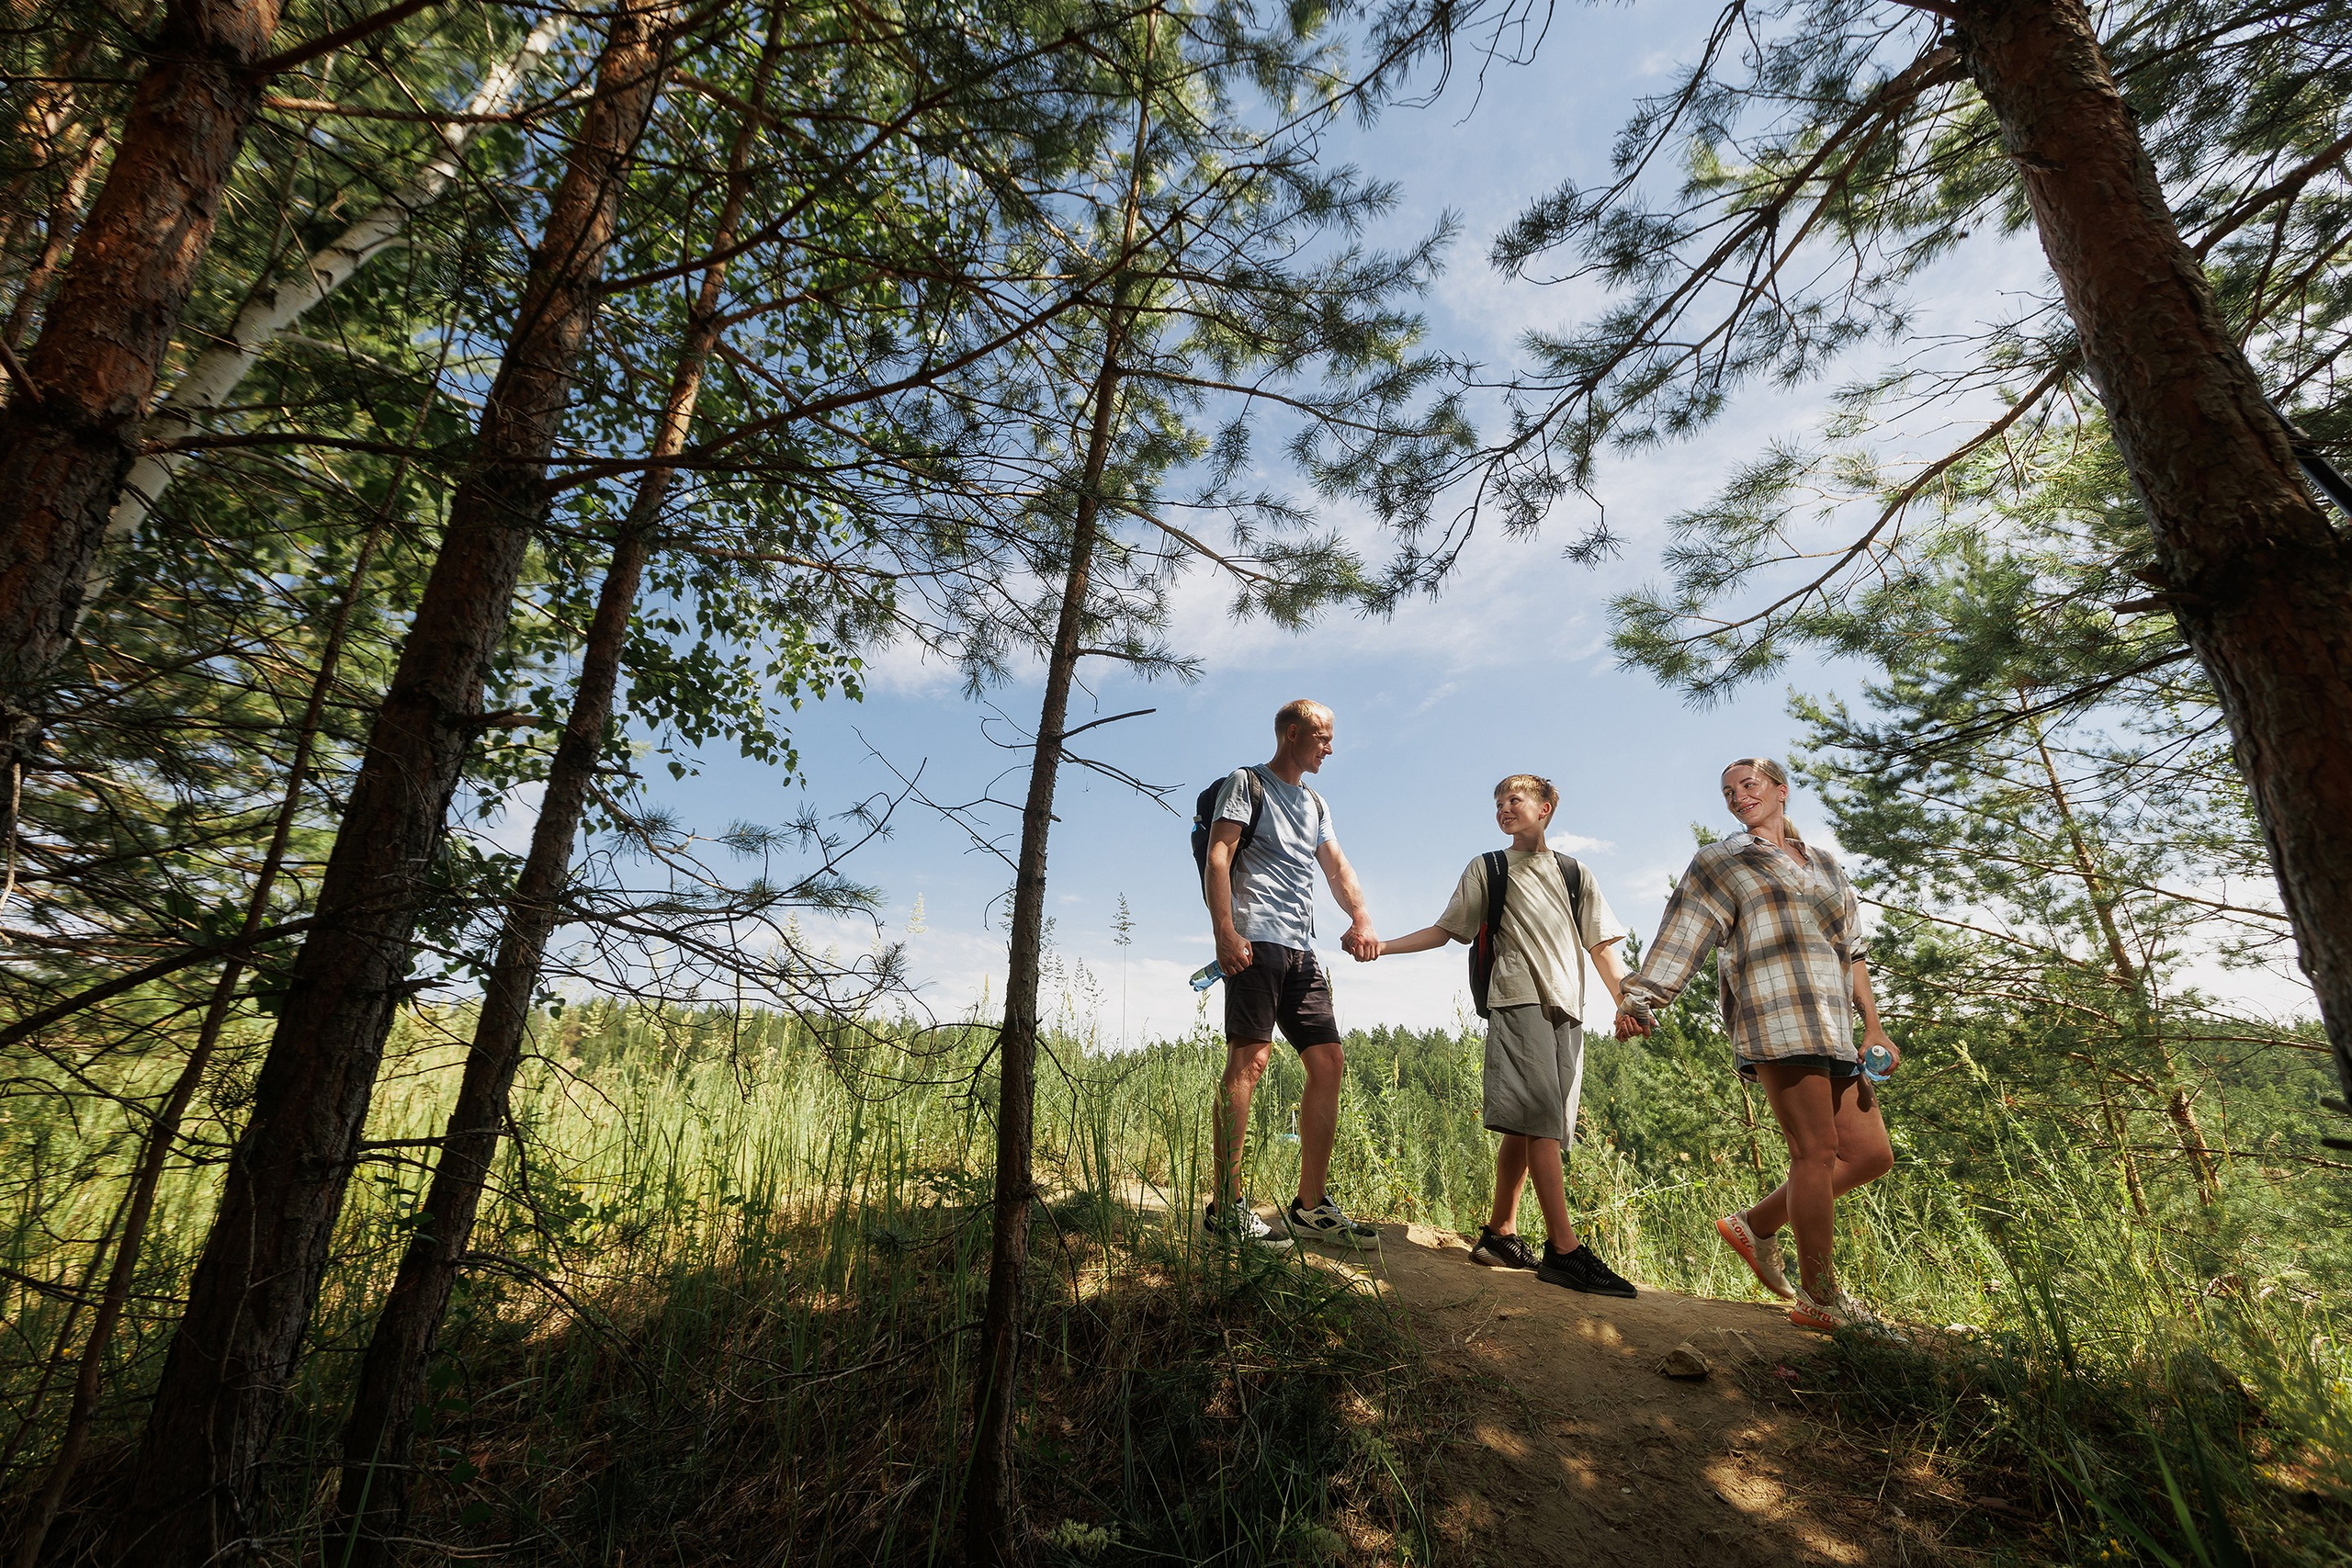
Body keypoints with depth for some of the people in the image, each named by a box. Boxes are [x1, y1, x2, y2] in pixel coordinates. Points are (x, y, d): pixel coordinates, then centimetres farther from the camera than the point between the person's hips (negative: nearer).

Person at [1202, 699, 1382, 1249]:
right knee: (1249, 1059, -14)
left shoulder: (1315, 805, 27)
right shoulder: (1246, 783, 5)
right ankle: (1226, 1208, -10)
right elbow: (1217, 856, -6)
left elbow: (1337, 868, 18)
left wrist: (1361, 917, -3)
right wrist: (1224, 932, -19)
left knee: (1329, 1062, 3)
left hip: (1301, 949, 8)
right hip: (1255, 940, -8)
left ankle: (1311, 1205, 11)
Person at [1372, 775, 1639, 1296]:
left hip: (1567, 1008, 4)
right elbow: (1445, 930, 11)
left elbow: (1601, 946, 15)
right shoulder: (1487, 870, 14)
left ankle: (1500, 1234, 9)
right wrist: (1384, 945, -2)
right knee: (1541, 1117, -16)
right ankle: (1564, 1248, -15)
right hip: (1517, 1000, -3)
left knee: (1529, 1126, 2)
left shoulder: (1576, 873, 20)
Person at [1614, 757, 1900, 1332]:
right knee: (1817, 1151, -7)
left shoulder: (1823, 864, 24)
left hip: (1833, 1027, 7)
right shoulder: (1720, 861, 8)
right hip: (1777, 1019, -6)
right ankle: (1820, 1297, 4)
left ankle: (1757, 1225, 17)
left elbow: (1853, 951, 21)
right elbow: (1679, 940, -1)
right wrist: (1640, 1000, -12)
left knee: (1871, 1154, 4)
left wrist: (1873, 1026, 11)